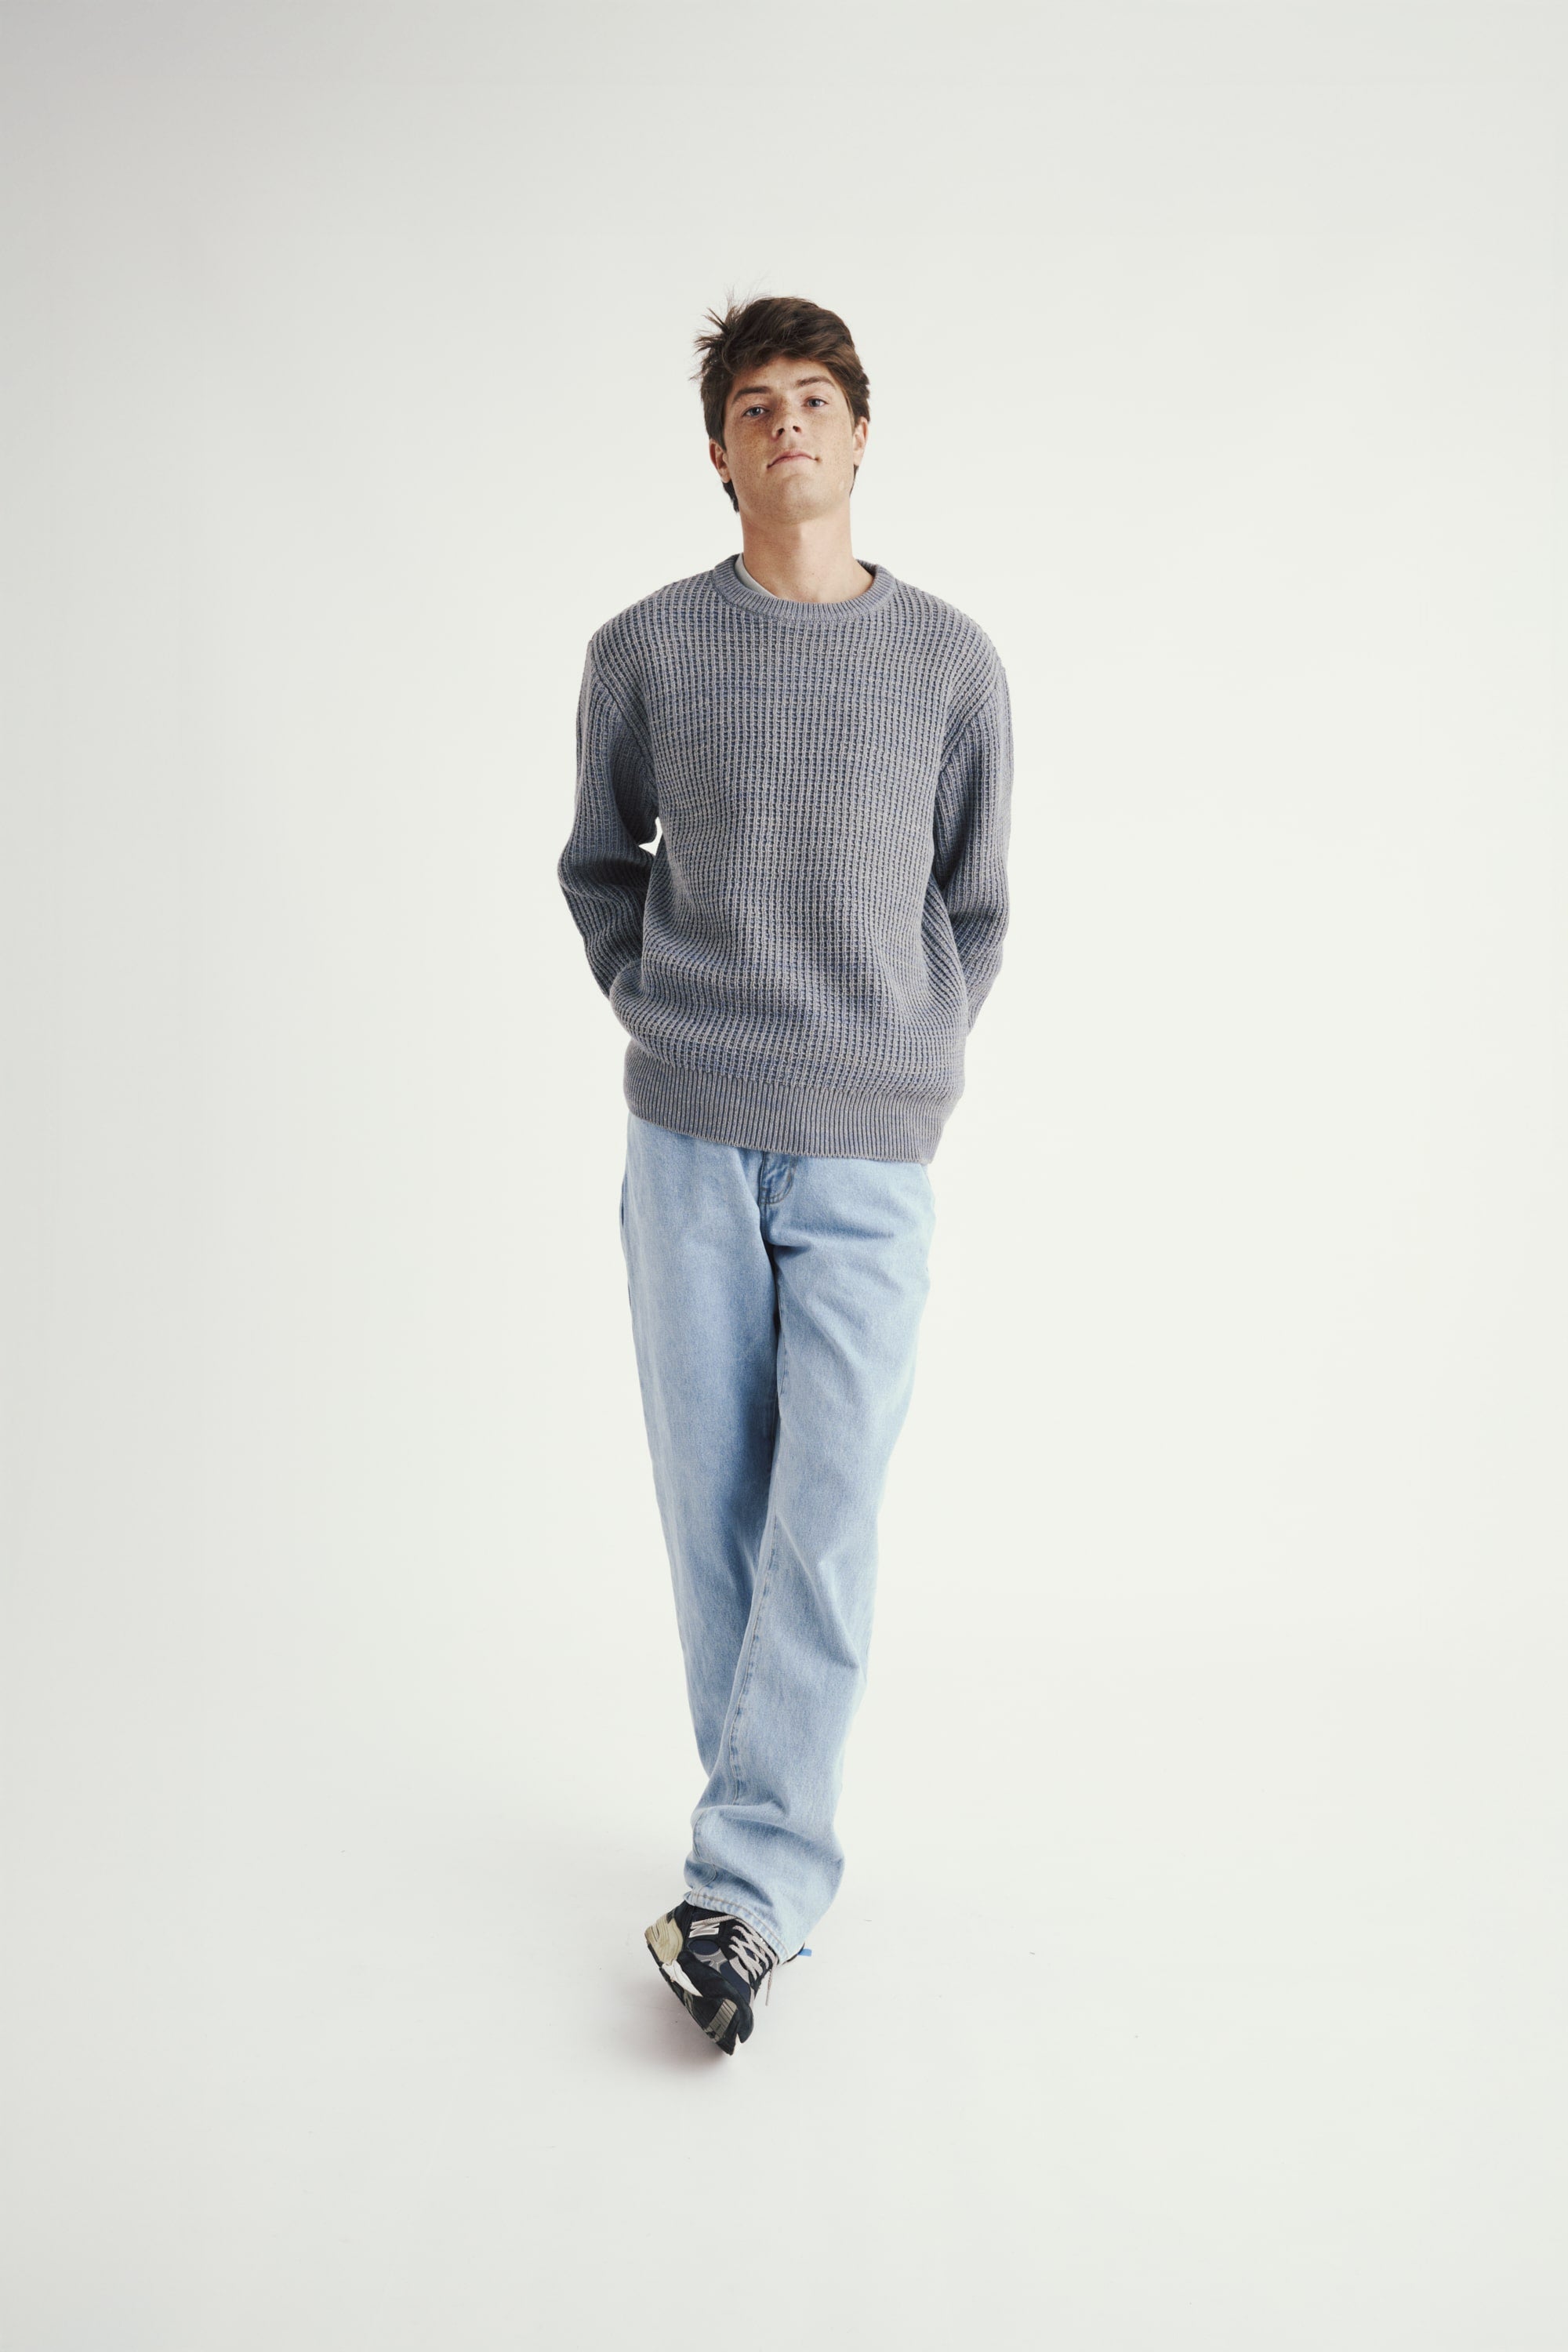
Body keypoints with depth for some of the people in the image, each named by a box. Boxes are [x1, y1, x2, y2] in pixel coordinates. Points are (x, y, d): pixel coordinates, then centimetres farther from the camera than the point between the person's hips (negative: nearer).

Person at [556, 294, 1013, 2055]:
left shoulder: (950, 663, 5)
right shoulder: (645, 653, 5)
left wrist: (920, 1061, 7)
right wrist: (657, 1015, 7)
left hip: (870, 1155, -1)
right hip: (688, 1141, 1)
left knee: (827, 1521, -6)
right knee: (713, 1505, 5)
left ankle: (743, 1886, 3)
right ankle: (783, 1856, 21)